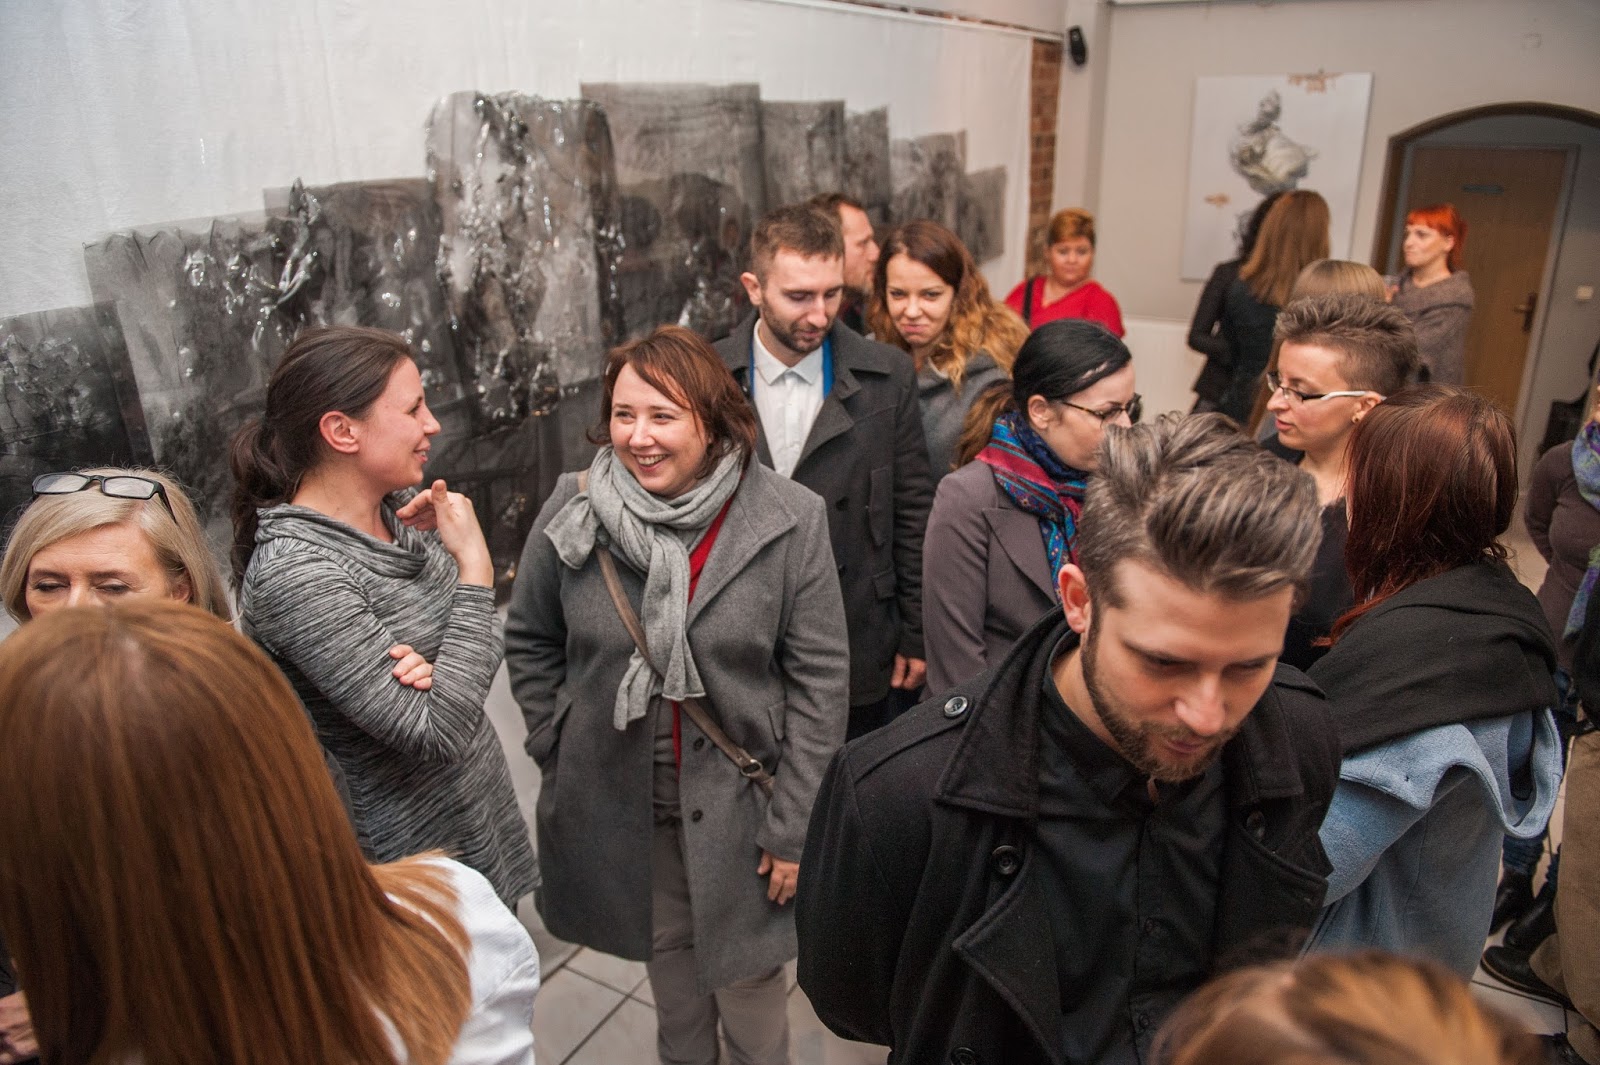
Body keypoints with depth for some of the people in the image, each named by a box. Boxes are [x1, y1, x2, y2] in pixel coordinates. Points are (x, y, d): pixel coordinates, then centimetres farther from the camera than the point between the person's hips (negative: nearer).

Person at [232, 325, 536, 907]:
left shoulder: (402, 506, -5)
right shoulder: (295, 575, -27)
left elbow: (483, 648, 4)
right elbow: (441, 734, -29)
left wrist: (438, 666, -19)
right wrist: (474, 565, -25)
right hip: (413, 854, -7)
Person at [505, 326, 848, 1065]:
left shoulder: (790, 521, -15)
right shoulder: (572, 511, -9)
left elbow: (821, 679, -11)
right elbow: (529, 642, 6)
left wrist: (794, 823, -10)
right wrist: (558, 752, 2)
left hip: (737, 801, -2)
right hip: (617, 800, 3)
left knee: (746, 973, 12)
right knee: (665, 951, 23)